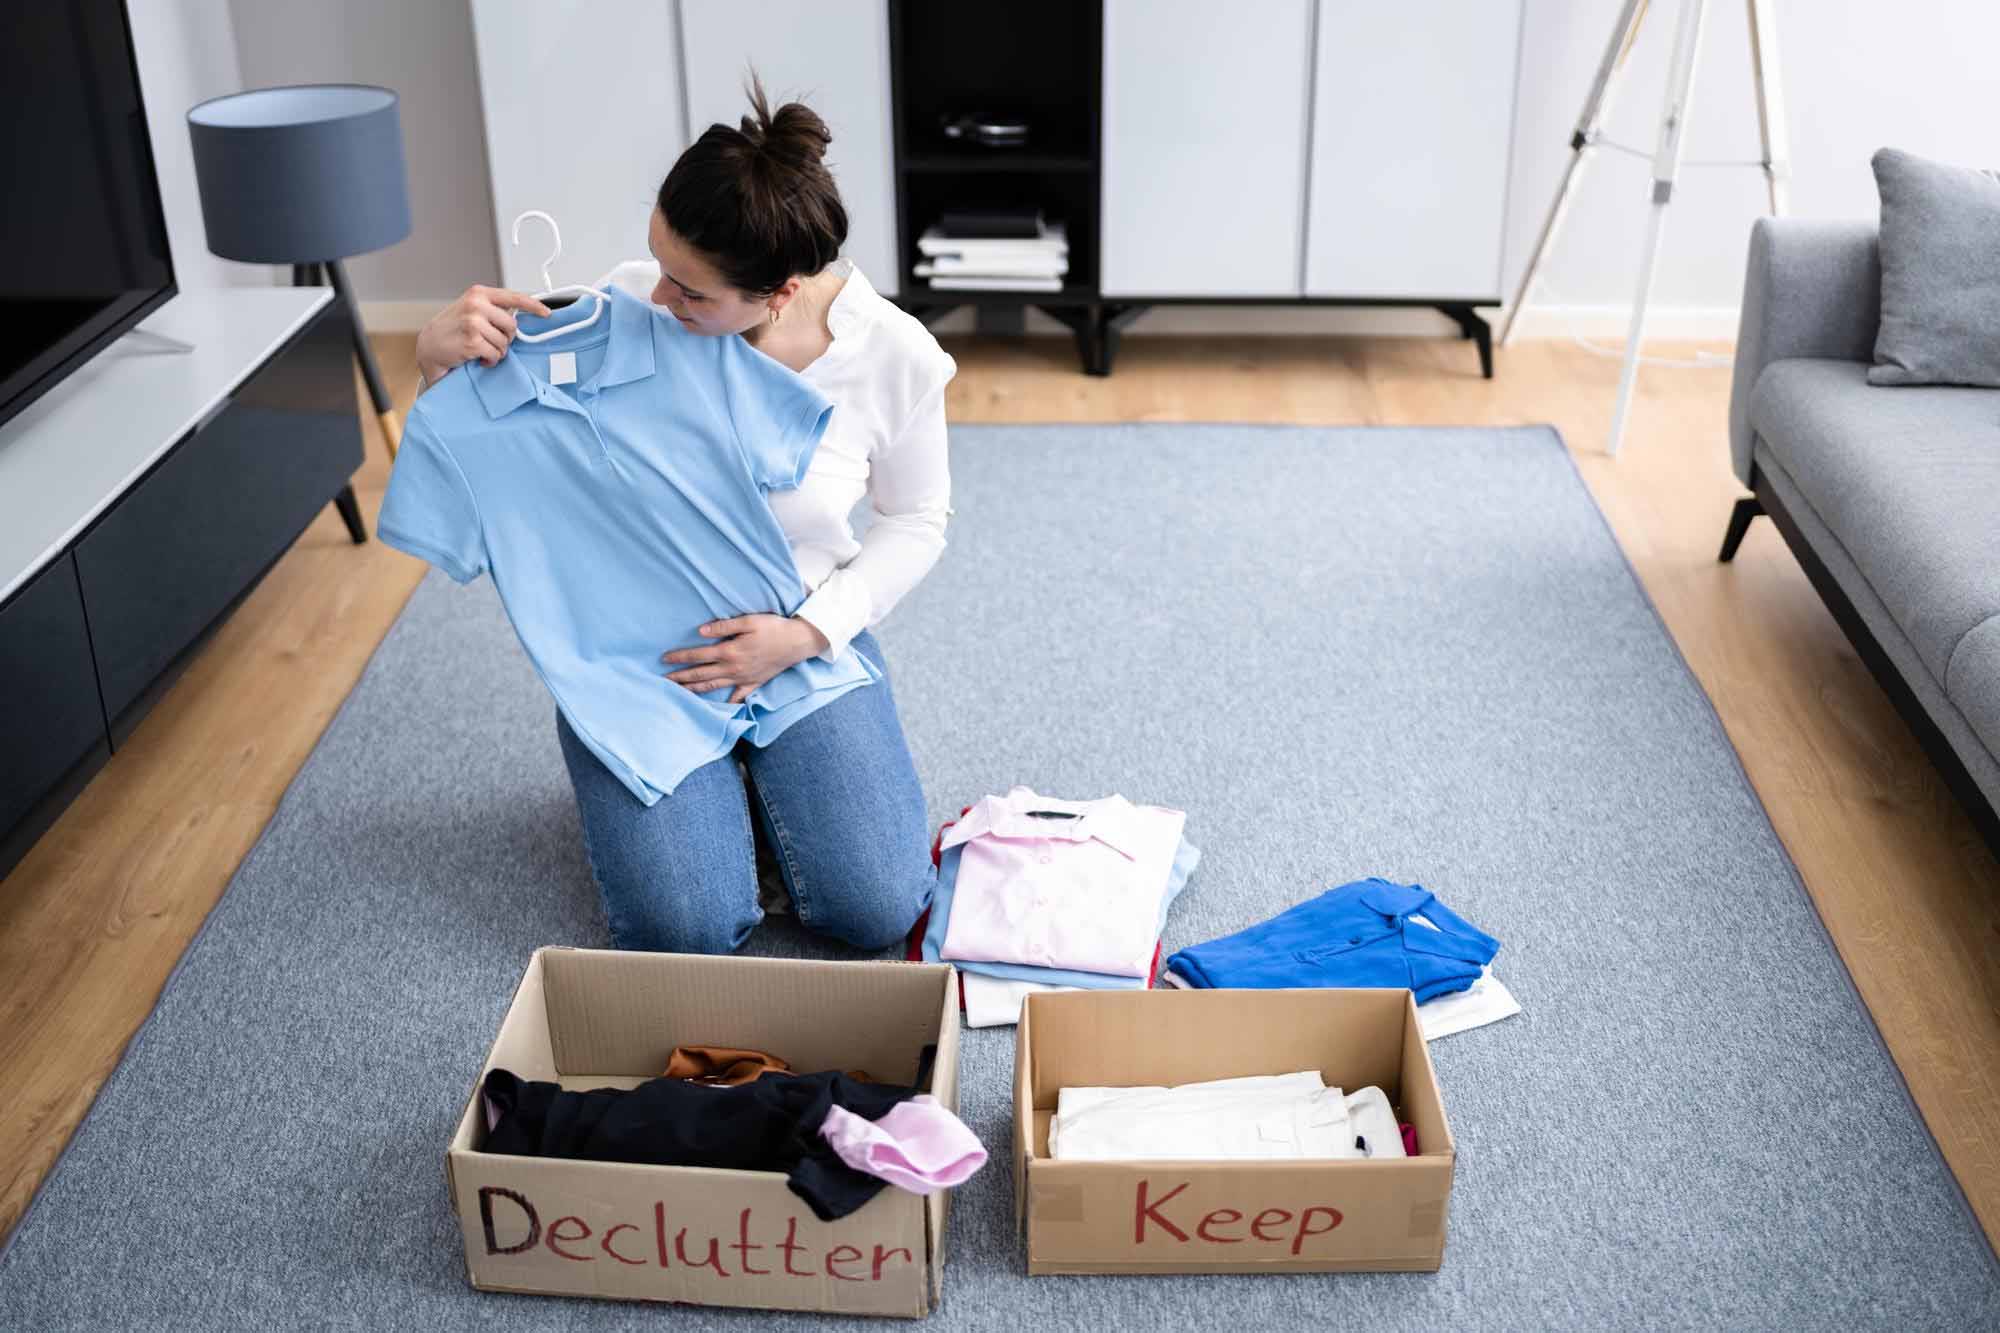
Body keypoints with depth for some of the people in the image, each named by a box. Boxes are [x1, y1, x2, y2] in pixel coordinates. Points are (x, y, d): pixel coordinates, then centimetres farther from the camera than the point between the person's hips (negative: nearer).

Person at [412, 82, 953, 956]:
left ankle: (760, 772, 21)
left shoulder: (897, 356, -17)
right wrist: (439, 357, -28)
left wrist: (806, 635, -16)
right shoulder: (629, 306, -19)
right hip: (637, 645, 0)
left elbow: (916, 522, -1)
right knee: (684, 928, -16)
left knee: (877, 911, -10)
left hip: (801, 635, 1)